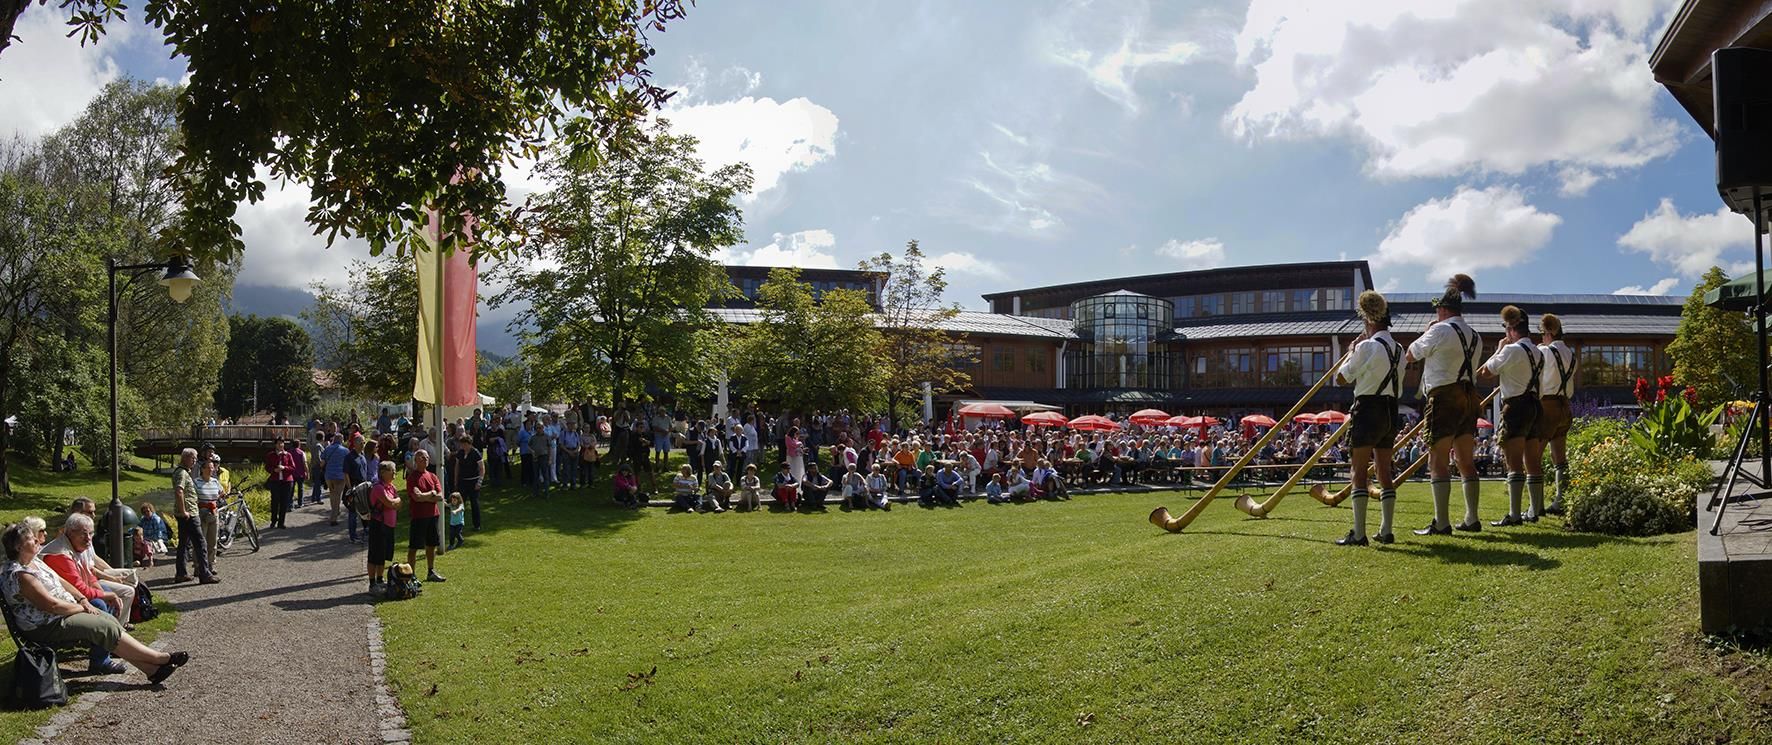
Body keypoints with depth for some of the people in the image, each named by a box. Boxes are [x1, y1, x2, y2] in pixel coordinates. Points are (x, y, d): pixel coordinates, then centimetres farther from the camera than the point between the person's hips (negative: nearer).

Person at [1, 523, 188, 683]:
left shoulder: (34, 562, 9)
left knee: (110, 620, -6)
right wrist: (82, 608, -11)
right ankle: (160, 658, -13)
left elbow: (60, 581, 15)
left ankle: (151, 669, -12)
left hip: (63, 613, 10)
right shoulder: (19, 574, -22)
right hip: (45, 628, -10)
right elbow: (52, 605, -25)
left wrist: (83, 600, 2)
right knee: (106, 627, -18)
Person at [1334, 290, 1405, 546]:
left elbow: (1342, 377, -7)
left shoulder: (1367, 346, -13)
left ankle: (1358, 533, -8)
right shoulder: (1398, 349, 10)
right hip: (1390, 411, 7)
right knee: (1384, 472, 12)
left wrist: (1352, 350, 5)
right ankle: (1386, 531, 13)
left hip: (1368, 410, -7)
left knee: (1359, 472, -5)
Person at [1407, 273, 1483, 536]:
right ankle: (1471, 519, 17)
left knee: (1438, 461, -6)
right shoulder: (1474, 336, 15)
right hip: (1469, 396, 8)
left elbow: (1410, 355, -2)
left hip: (1445, 397, -8)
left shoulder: (1441, 330, -9)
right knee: (1466, 460, 13)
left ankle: (1441, 523, -9)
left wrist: (1426, 331, 11)